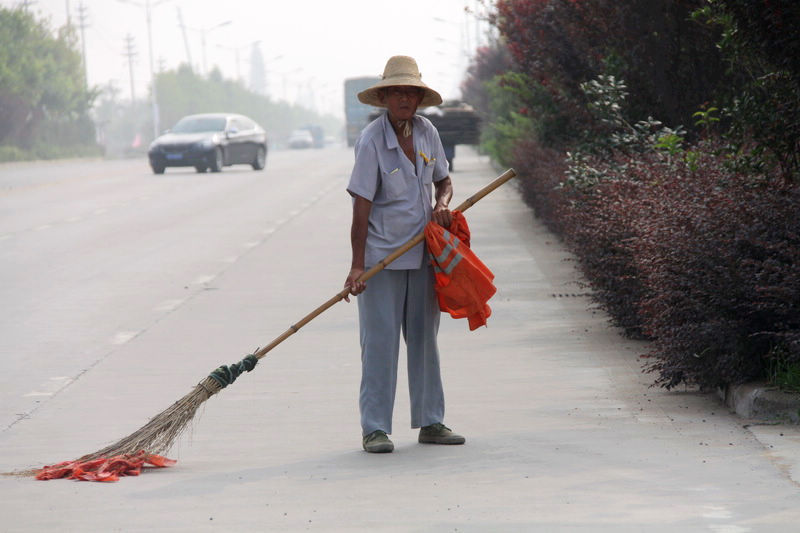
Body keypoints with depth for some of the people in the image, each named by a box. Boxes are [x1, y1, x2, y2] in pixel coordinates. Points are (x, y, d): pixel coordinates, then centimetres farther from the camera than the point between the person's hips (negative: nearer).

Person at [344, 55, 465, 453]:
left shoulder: (427, 133, 3)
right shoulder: (372, 140, -14)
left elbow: (443, 181, 18)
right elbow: (361, 206, -16)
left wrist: (441, 205, -6)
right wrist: (357, 265, -19)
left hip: (422, 253, 6)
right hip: (381, 255, -6)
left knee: (424, 337, 11)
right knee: (380, 341, -5)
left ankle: (430, 422, 19)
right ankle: (374, 428, 0)